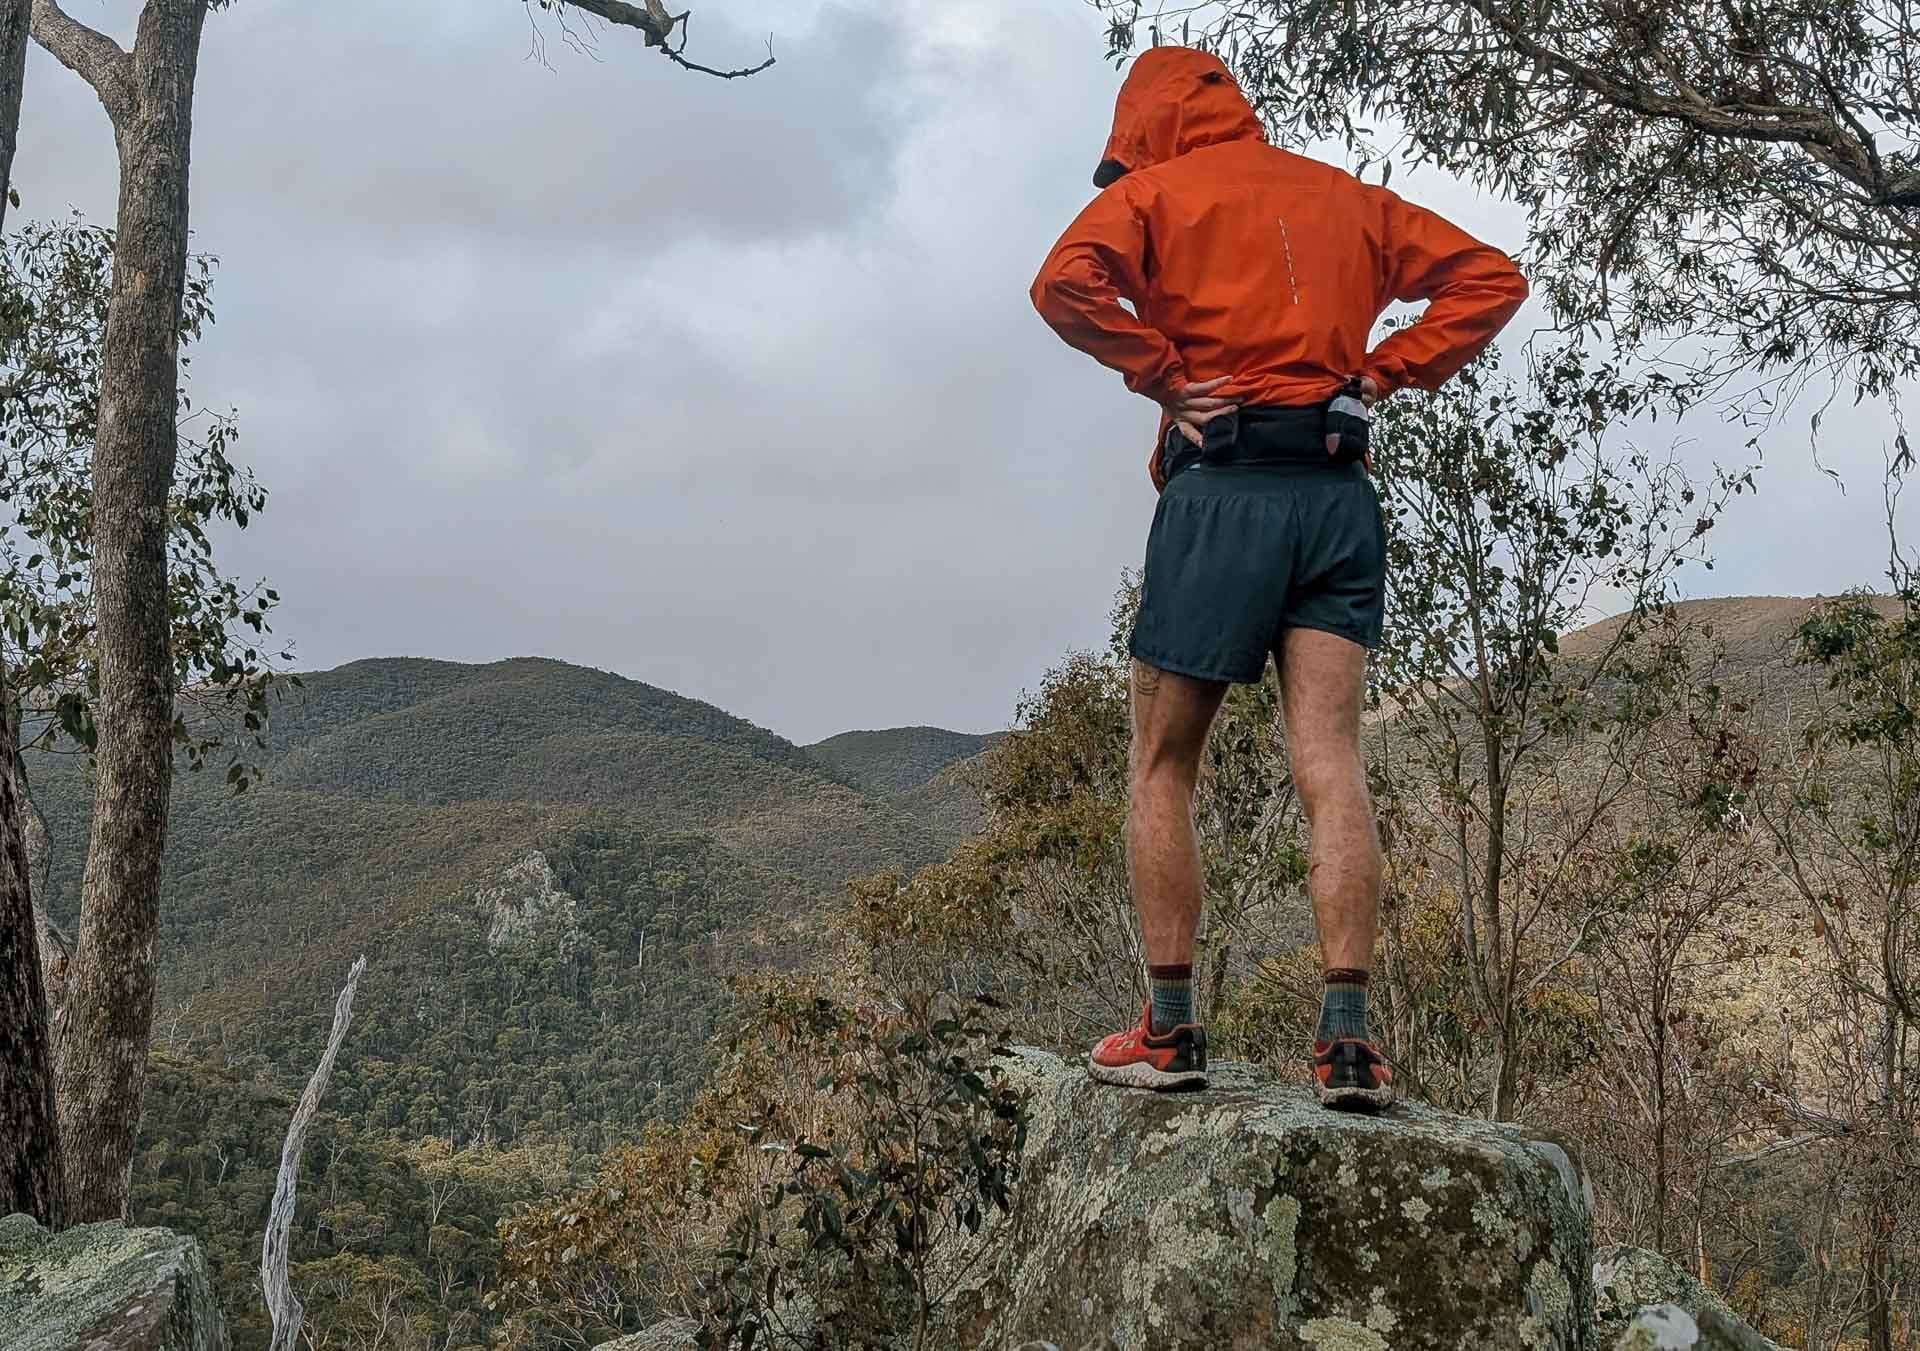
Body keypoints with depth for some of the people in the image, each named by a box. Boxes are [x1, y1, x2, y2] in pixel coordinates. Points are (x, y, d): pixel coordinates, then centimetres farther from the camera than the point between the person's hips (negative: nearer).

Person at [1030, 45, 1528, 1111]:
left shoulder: (1154, 191, 7)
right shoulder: (1346, 197, 22)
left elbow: (1067, 282, -13)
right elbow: (1490, 279, 17)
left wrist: (1161, 376, -4)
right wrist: (1381, 372, 10)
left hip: (1223, 490, -4)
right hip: (1340, 494, 4)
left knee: (1161, 769, 6)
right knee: (1331, 766, -2)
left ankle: (1169, 1031, 4)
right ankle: (1347, 1037, -11)